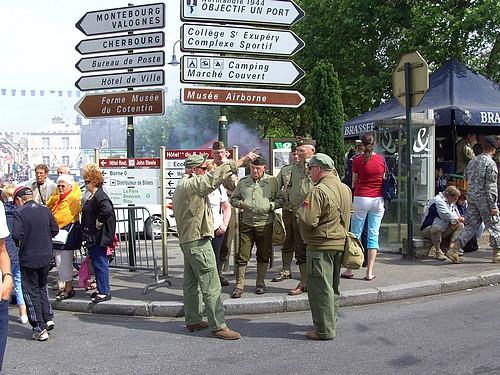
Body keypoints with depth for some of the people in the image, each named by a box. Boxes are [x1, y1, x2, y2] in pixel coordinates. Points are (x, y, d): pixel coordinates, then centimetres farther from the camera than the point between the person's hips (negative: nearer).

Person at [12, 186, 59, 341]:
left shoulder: (19, 213, -12)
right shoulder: (45, 210, 2)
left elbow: (16, 235, -20)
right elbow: (55, 230, 4)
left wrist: (20, 244, 1)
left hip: (28, 258, -5)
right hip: (46, 256, 5)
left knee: (31, 291, 6)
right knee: (42, 287, 23)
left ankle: (40, 328, 7)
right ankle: (48, 319, 20)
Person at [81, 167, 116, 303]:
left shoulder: (100, 196, -17)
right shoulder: (91, 196, 15)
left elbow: (107, 210, -35)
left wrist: (99, 222, -22)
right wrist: (85, 235, 18)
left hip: (98, 238, -10)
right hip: (91, 237, 10)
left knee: (100, 263, -5)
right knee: (96, 263, 16)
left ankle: (104, 292, 2)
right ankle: (101, 289, 26)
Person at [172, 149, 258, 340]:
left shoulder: (179, 187, 16)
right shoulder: (192, 184, -16)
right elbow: (215, 176, -27)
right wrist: (241, 161, -27)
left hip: (186, 240, 11)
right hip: (198, 241, -11)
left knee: (191, 283, 16)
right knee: (211, 286, -7)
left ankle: (193, 321, 25)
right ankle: (218, 326, -3)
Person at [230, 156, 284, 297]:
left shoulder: (272, 181, 3)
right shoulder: (243, 182, 9)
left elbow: (281, 199, 5)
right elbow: (233, 199, 15)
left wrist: (270, 206, -12)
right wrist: (241, 204, -5)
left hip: (265, 224, -1)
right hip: (246, 224, 1)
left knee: (263, 255, 9)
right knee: (242, 255, -1)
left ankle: (260, 283, 24)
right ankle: (239, 285, 9)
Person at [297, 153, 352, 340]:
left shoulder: (318, 191, -19)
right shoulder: (345, 188, 9)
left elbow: (308, 221, -24)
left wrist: (300, 212, -6)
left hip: (321, 245, -9)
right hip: (340, 242, 9)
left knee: (320, 288, 0)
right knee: (333, 286, 18)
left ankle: (324, 330, 5)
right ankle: (331, 322, 29)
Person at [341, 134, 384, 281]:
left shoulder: (357, 160, -4)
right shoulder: (381, 159, 4)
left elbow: (354, 182, 4)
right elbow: (384, 179, 12)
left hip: (361, 198, -3)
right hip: (378, 199, 3)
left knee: (355, 234, 5)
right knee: (373, 235, 4)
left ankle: (350, 269, 8)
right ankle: (370, 272, 5)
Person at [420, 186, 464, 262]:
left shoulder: (452, 204, 14)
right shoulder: (438, 201, -18)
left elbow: (457, 218, 13)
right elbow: (447, 215, -27)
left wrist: (455, 220, -12)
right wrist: (459, 218, -9)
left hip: (442, 230, 9)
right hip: (428, 230, -9)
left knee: (460, 225, 1)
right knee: (437, 227, -42)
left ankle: (451, 247, -12)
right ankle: (438, 251, -28)